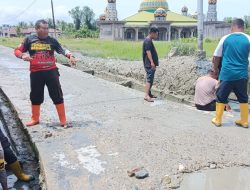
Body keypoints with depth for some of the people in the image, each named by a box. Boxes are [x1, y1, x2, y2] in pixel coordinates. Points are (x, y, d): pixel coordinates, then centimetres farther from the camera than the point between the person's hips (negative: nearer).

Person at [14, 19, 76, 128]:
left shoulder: (52, 40, 2)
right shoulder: (29, 40, 2)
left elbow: (62, 50, -4)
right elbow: (17, 50, 6)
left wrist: (70, 56, -24)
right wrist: (23, 55, -16)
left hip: (51, 71, -1)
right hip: (36, 73, 1)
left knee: (57, 96, 0)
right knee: (35, 97, 13)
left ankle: (63, 120, 10)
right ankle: (35, 119, 32)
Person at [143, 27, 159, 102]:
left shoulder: (149, 41, 20)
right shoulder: (148, 41, -13)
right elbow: (148, 52, -23)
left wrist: (154, 62, 29)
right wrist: (152, 62, -30)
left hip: (151, 64, 11)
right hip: (149, 64, -11)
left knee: (151, 79, 15)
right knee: (149, 79, -15)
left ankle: (149, 93, 23)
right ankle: (146, 95, -20)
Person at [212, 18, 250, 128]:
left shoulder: (225, 38, -1)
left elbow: (216, 57, 4)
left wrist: (215, 69, 18)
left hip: (227, 74, -1)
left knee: (221, 97, 10)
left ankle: (217, 120, 17)